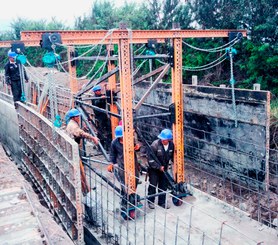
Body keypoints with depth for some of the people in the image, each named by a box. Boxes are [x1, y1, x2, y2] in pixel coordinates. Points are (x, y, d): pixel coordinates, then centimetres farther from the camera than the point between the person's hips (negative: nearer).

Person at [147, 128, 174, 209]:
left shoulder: (171, 145, -10)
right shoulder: (155, 144, -24)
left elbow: (172, 156, 7)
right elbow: (151, 158, -21)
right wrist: (159, 167, -21)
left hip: (164, 168, 4)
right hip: (154, 169, -4)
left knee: (163, 186, 12)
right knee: (153, 185, 4)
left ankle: (162, 202, 28)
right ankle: (150, 202, 22)